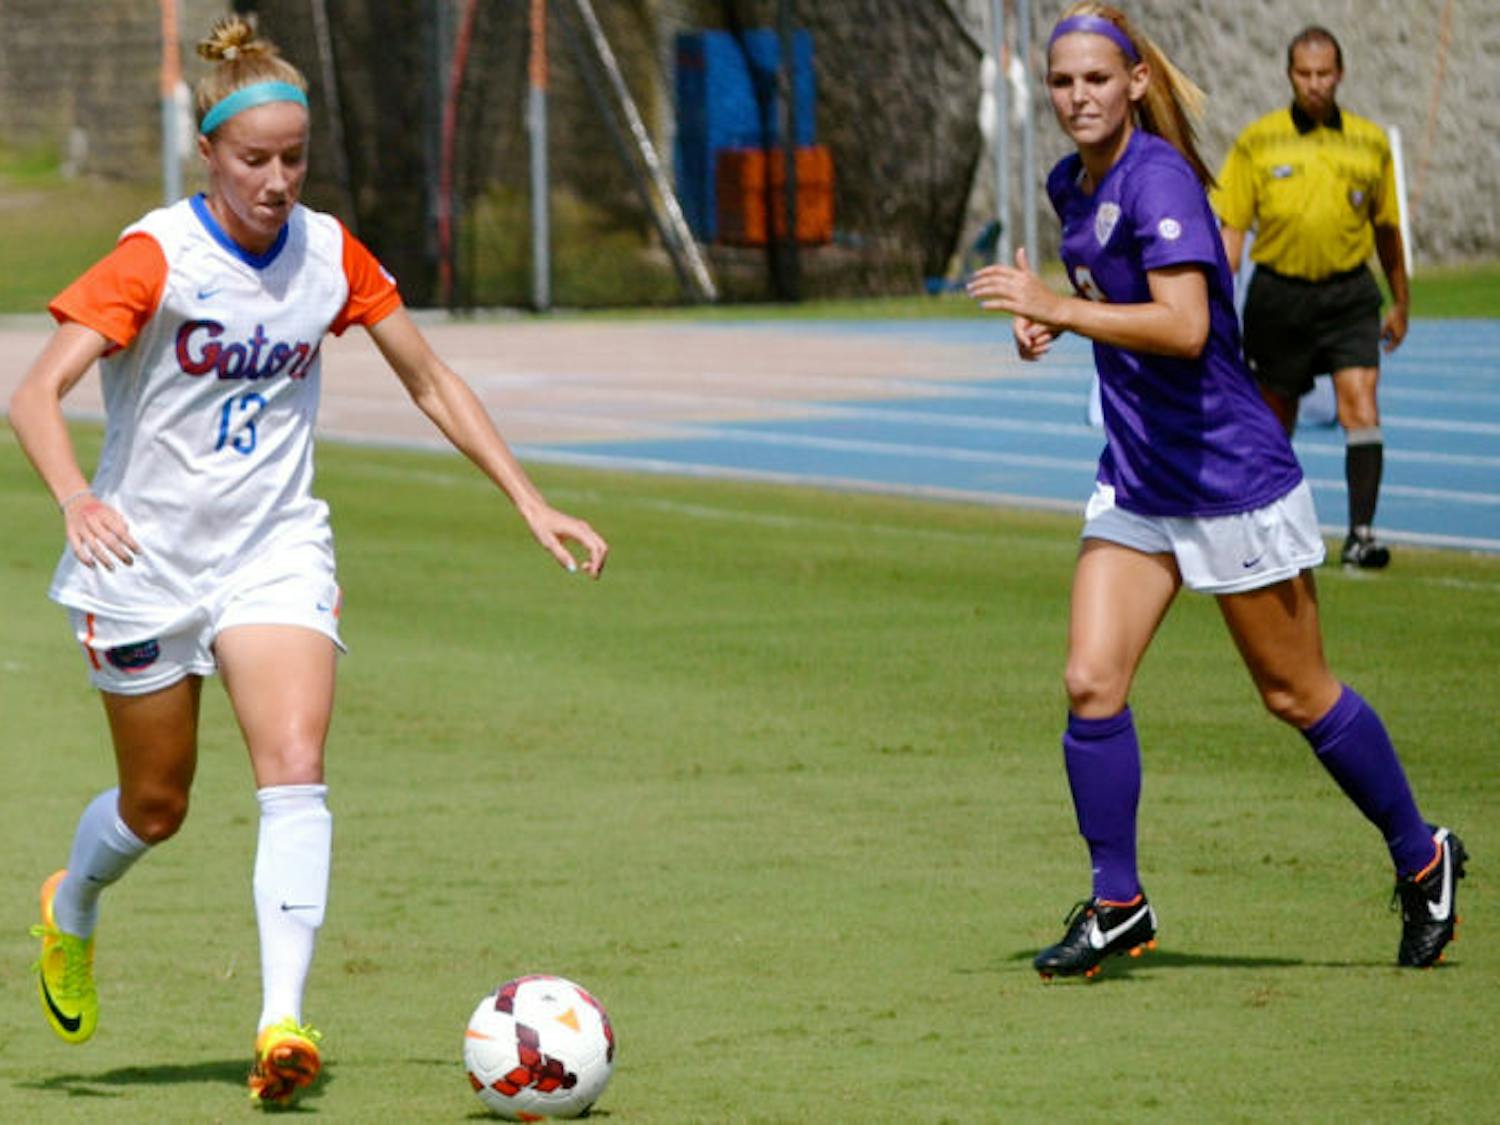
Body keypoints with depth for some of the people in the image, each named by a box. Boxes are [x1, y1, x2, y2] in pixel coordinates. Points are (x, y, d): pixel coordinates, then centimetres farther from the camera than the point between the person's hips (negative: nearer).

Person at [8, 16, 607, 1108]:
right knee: (155, 804, 10)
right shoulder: (156, 259, -17)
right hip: (147, 556, -2)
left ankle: (283, 1024, -24)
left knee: (295, 771, -19)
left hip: (275, 553, 2)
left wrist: (532, 503, 2)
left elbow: (431, 381, 9)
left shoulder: (331, 254, -3)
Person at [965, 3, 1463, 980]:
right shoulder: (1074, 186, 6)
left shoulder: (1158, 180, -21)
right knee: (1092, 682, -6)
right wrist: (1049, 319, 6)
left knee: (1296, 695, 5)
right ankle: (1118, 906, 4)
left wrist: (1056, 307, -33)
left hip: (1233, 476, -7)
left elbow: (1185, 328, -32)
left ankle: (1423, 862, 24)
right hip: (1137, 483, 7)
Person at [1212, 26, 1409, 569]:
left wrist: (1401, 303, 21)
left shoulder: (1370, 143, 4)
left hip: (1348, 294, 0)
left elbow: (1386, 226, 15)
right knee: (1274, 422, 9)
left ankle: (1360, 533, -17)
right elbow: (1232, 228, 2)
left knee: (1361, 408, -15)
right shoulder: (1257, 143, 0)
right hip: (1279, 294, 0)